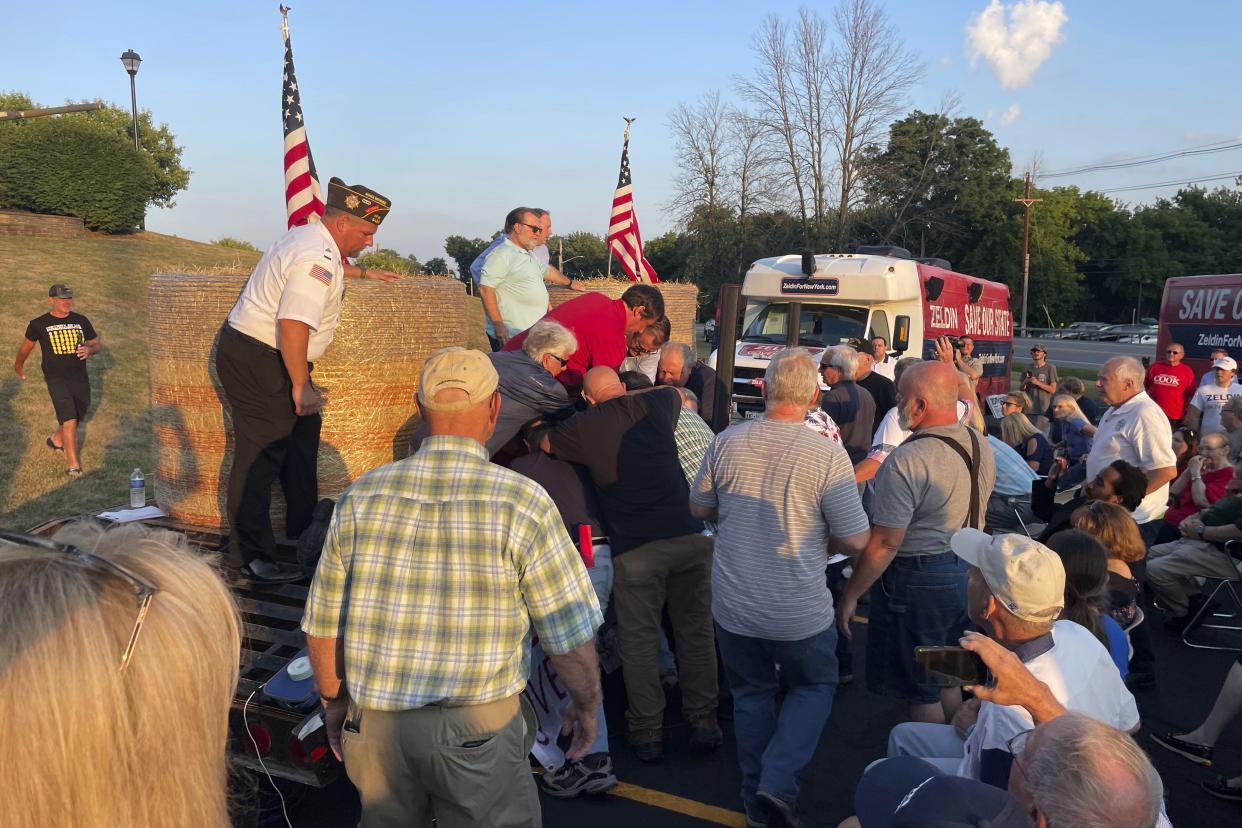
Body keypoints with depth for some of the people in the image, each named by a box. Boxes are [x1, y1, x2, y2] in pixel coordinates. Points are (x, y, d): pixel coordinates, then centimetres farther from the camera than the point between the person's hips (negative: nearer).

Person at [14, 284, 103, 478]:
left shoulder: (81, 321, 7)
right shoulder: (39, 324, 0)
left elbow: (98, 344, 12)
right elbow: (26, 345, 17)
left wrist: (90, 349, -12)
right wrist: (19, 365, 32)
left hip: (80, 378, 4)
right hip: (56, 378, -4)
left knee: (76, 417, 17)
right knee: (69, 420, -15)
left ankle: (56, 440, 48)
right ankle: (74, 466, -10)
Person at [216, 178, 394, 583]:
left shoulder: (307, 236, 11)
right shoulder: (318, 260, -22)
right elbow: (294, 324, -31)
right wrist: (301, 386, -25)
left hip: (247, 349, 11)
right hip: (257, 362, -11)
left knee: (303, 434, 19)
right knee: (261, 455, -6)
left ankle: (304, 530, 32)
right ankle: (250, 557, 2)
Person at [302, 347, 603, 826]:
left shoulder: (361, 497, -4)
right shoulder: (523, 503, -14)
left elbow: (322, 627, 4)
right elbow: (570, 636, -10)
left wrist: (334, 703, 20)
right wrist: (587, 705, 8)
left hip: (374, 722, 4)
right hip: (477, 732, -4)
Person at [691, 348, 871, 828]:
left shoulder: (726, 443, -8)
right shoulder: (827, 454, -17)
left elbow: (700, 508, 7)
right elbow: (855, 540, -13)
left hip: (733, 607, 3)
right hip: (799, 613, -3)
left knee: (751, 694, 22)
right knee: (813, 687, 23)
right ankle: (778, 779, 9)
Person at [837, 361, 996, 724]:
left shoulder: (908, 460, -25)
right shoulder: (981, 446, 2)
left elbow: (885, 544, -24)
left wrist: (850, 595, -14)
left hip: (918, 581, -8)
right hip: (969, 572, 9)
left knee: (922, 692, 8)